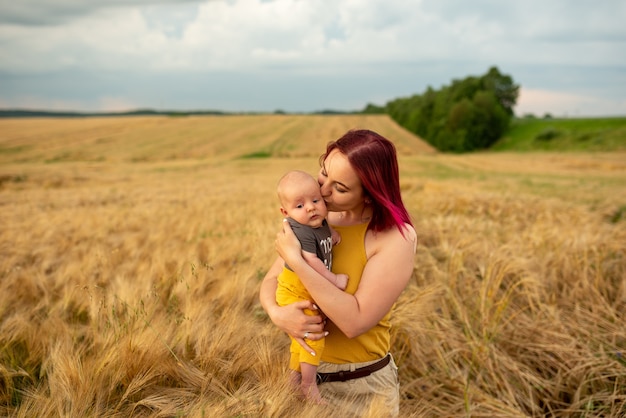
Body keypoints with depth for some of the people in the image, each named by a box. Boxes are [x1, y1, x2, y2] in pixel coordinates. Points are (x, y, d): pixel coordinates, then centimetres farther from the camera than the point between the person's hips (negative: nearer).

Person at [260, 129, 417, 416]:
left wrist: (296, 260, -28)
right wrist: (277, 313, -22)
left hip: (362, 386, -4)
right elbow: (272, 279, -1)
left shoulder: (396, 237, -20)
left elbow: (356, 321, -26)